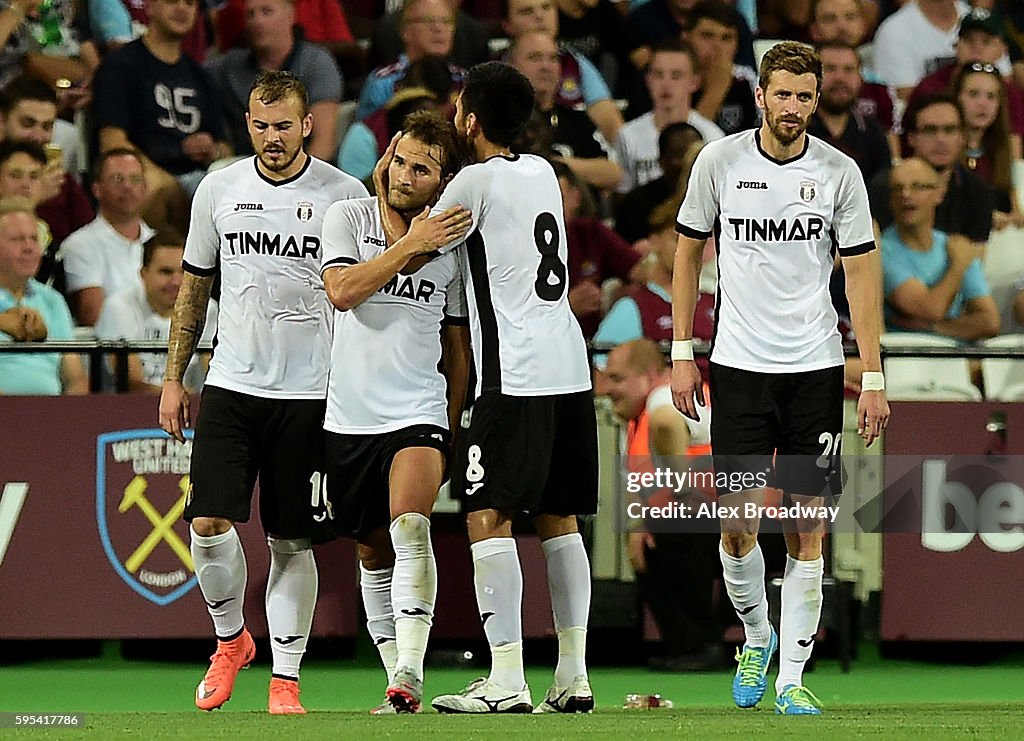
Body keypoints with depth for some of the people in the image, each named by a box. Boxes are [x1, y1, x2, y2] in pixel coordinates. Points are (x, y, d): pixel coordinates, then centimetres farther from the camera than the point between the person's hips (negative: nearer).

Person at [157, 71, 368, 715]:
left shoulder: (344, 194, -3)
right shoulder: (218, 190, 5)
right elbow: (194, 288, 15)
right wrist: (173, 378, 12)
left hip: (309, 393, -2)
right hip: (232, 385, 2)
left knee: (292, 542, 1)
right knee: (209, 523, -9)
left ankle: (286, 681, 10)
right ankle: (231, 638, 16)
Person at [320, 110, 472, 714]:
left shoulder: (454, 243, 5)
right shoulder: (349, 217, 2)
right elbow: (342, 290, -15)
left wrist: (450, 427, 12)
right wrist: (412, 245, -19)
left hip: (418, 414, -2)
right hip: (349, 416, 2)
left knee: (410, 528, -24)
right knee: (375, 555, 9)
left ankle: (410, 672, -33)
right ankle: (400, 684, 19)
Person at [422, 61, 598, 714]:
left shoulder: (476, 181, -7)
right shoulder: (543, 172, 15)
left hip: (517, 377, -8)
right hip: (571, 366, 8)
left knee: (489, 516, -8)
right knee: (559, 518, 12)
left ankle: (507, 681, -14)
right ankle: (573, 677, 11)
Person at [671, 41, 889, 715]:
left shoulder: (840, 173, -2)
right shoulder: (719, 162, -2)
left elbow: (862, 272, 1)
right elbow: (689, 251, 9)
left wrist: (874, 376, -4)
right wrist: (682, 354, 5)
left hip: (816, 368, 0)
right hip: (738, 364, 0)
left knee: (807, 529, 0)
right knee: (738, 524, -6)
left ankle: (793, 676, 6)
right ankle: (756, 634, 22)